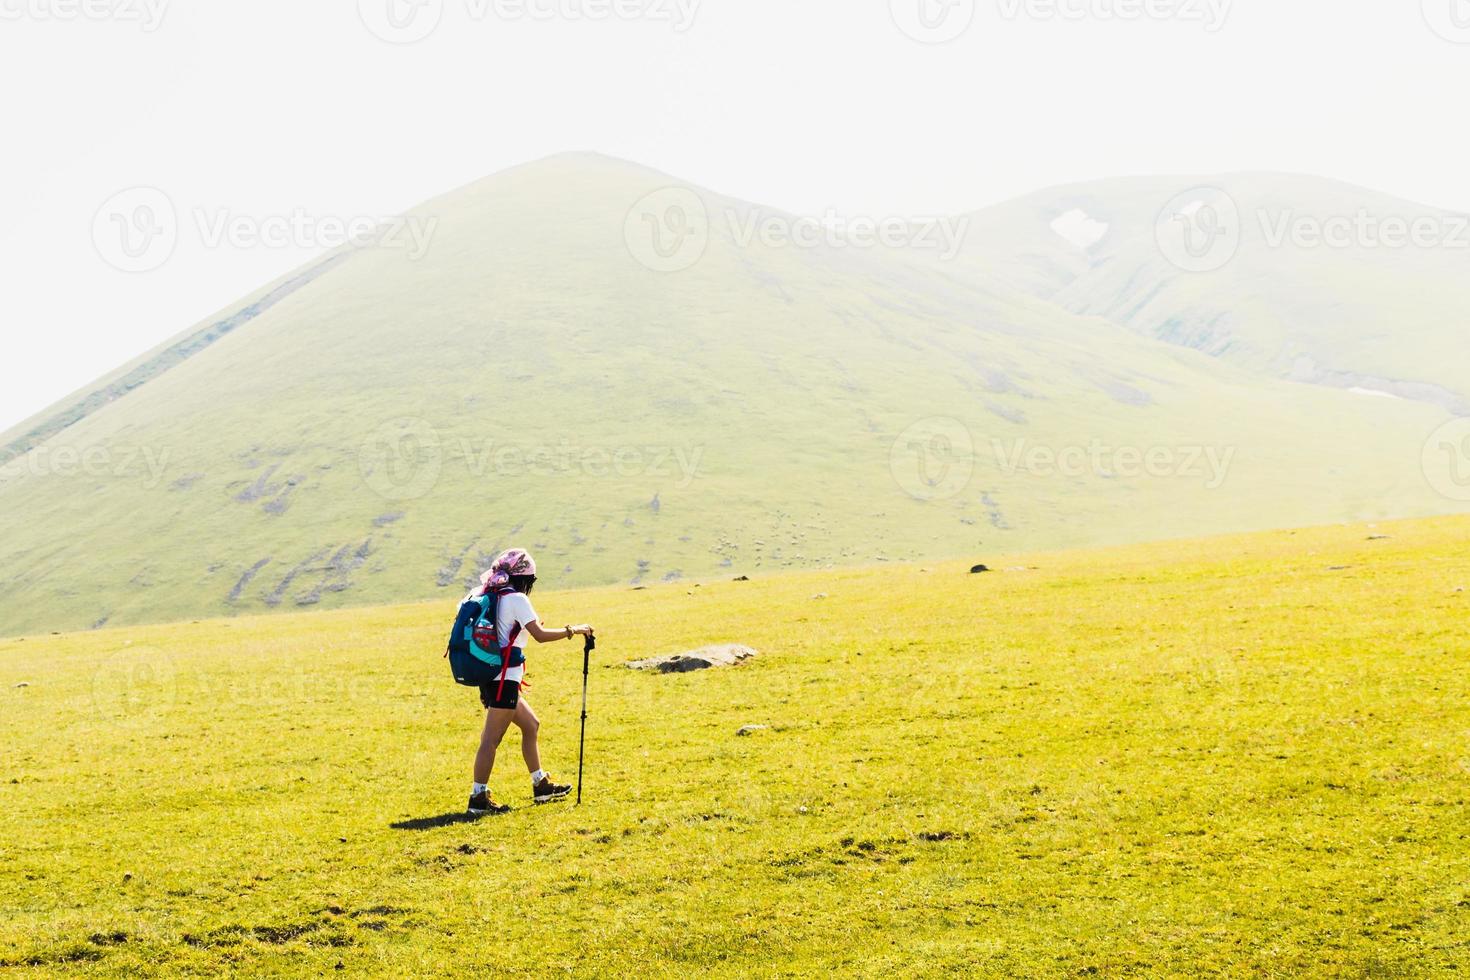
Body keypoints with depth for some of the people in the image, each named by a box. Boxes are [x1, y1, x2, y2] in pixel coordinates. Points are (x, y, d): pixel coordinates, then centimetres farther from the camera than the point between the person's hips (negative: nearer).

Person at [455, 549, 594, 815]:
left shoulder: (485, 596, 12)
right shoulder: (516, 599, -11)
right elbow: (540, 635, -15)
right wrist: (573, 631, -6)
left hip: (488, 677, 9)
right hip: (504, 678, -9)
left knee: (531, 725, 20)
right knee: (492, 738, -8)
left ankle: (541, 786, 27)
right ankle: (479, 798, -9)